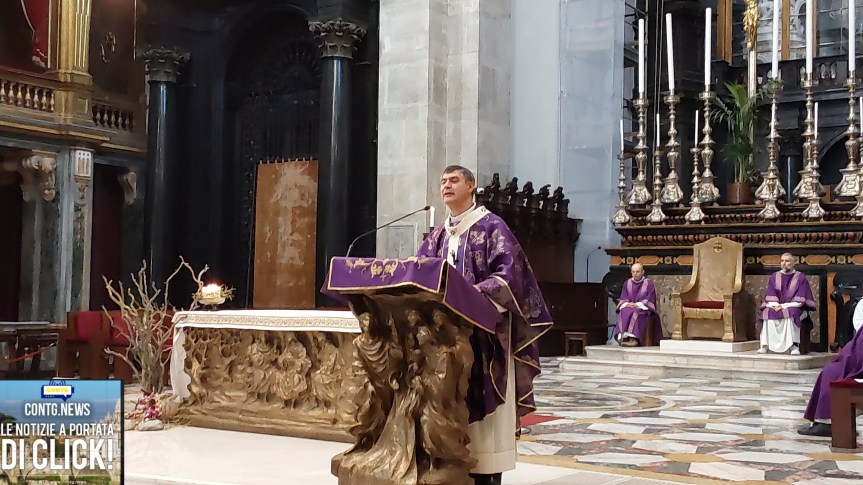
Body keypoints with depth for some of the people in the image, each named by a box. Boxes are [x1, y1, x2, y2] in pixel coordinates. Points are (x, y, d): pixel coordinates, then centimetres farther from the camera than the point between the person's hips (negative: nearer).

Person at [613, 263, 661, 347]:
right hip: (628, 307, 3)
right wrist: (627, 304, -13)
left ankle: (633, 338, -47)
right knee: (623, 313, -32)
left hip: (643, 309, -3)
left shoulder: (649, 284, 3)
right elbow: (623, 299, 11)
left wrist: (637, 304, -17)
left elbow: (650, 300, -5)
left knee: (634, 314, -37)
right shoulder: (627, 283, 15)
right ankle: (624, 336, -44)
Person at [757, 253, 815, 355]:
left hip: (794, 309, -3)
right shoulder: (774, 277, 13)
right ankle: (765, 345, -34)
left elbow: (799, 300, -7)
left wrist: (784, 306, -17)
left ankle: (794, 345, -41)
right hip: (776, 307, 3)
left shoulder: (800, 278, 2)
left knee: (790, 313, -38)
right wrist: (775, 305, -14)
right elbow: (770, 296, 6)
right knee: (767, 312, -29)